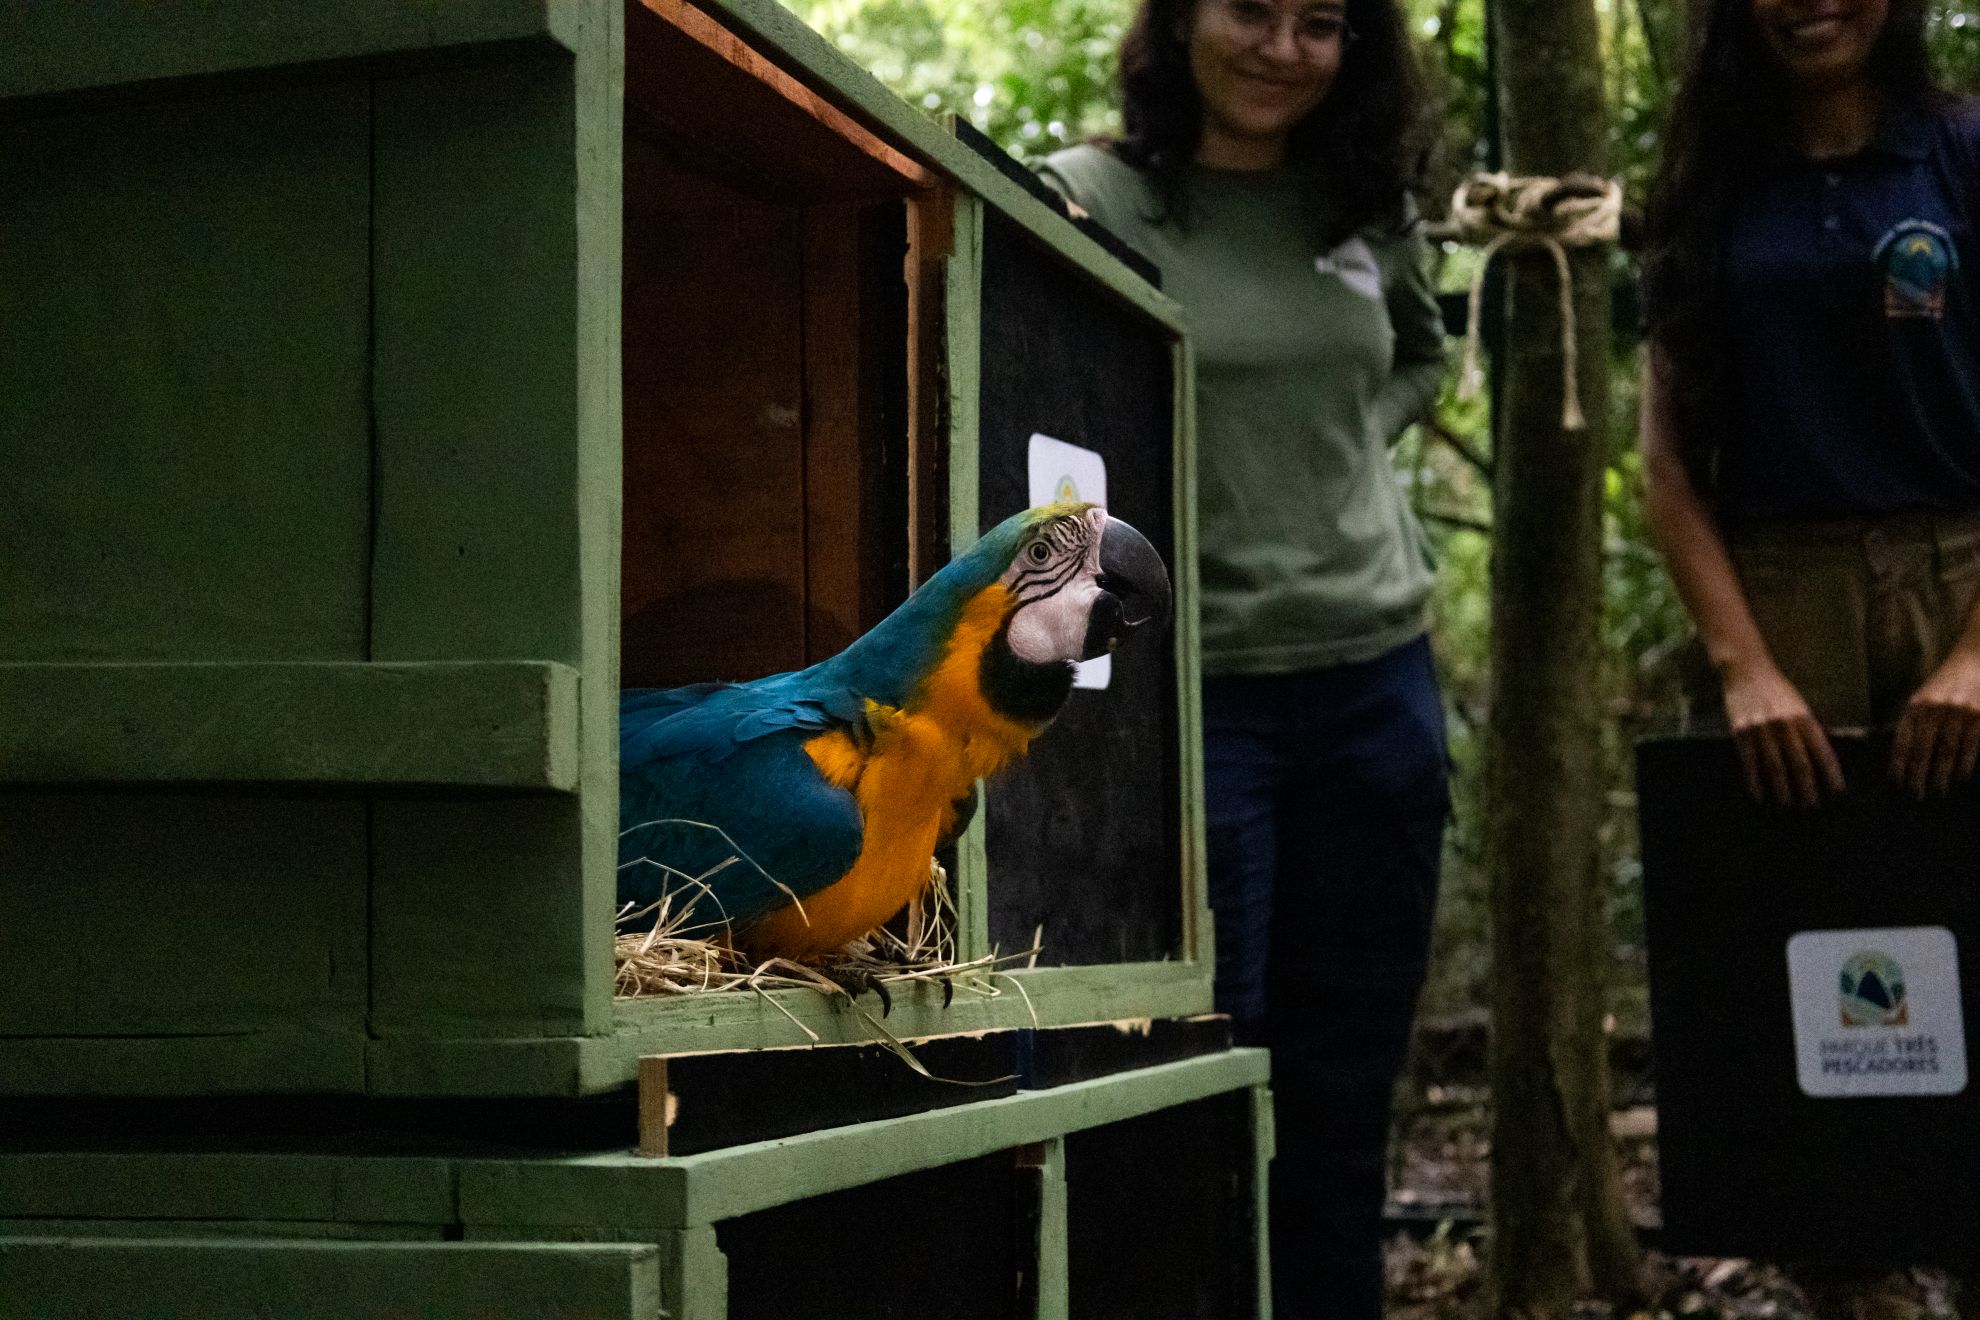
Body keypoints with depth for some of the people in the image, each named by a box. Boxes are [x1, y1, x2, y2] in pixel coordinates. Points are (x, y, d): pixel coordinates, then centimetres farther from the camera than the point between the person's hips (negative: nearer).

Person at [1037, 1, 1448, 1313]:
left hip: (1379, 679, 5)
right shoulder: (1086, 198, -8)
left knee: (1346, 1083, 14)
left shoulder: (1370, 204, 7)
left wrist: (1341, 455, 9)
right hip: (1190, 694, -5)